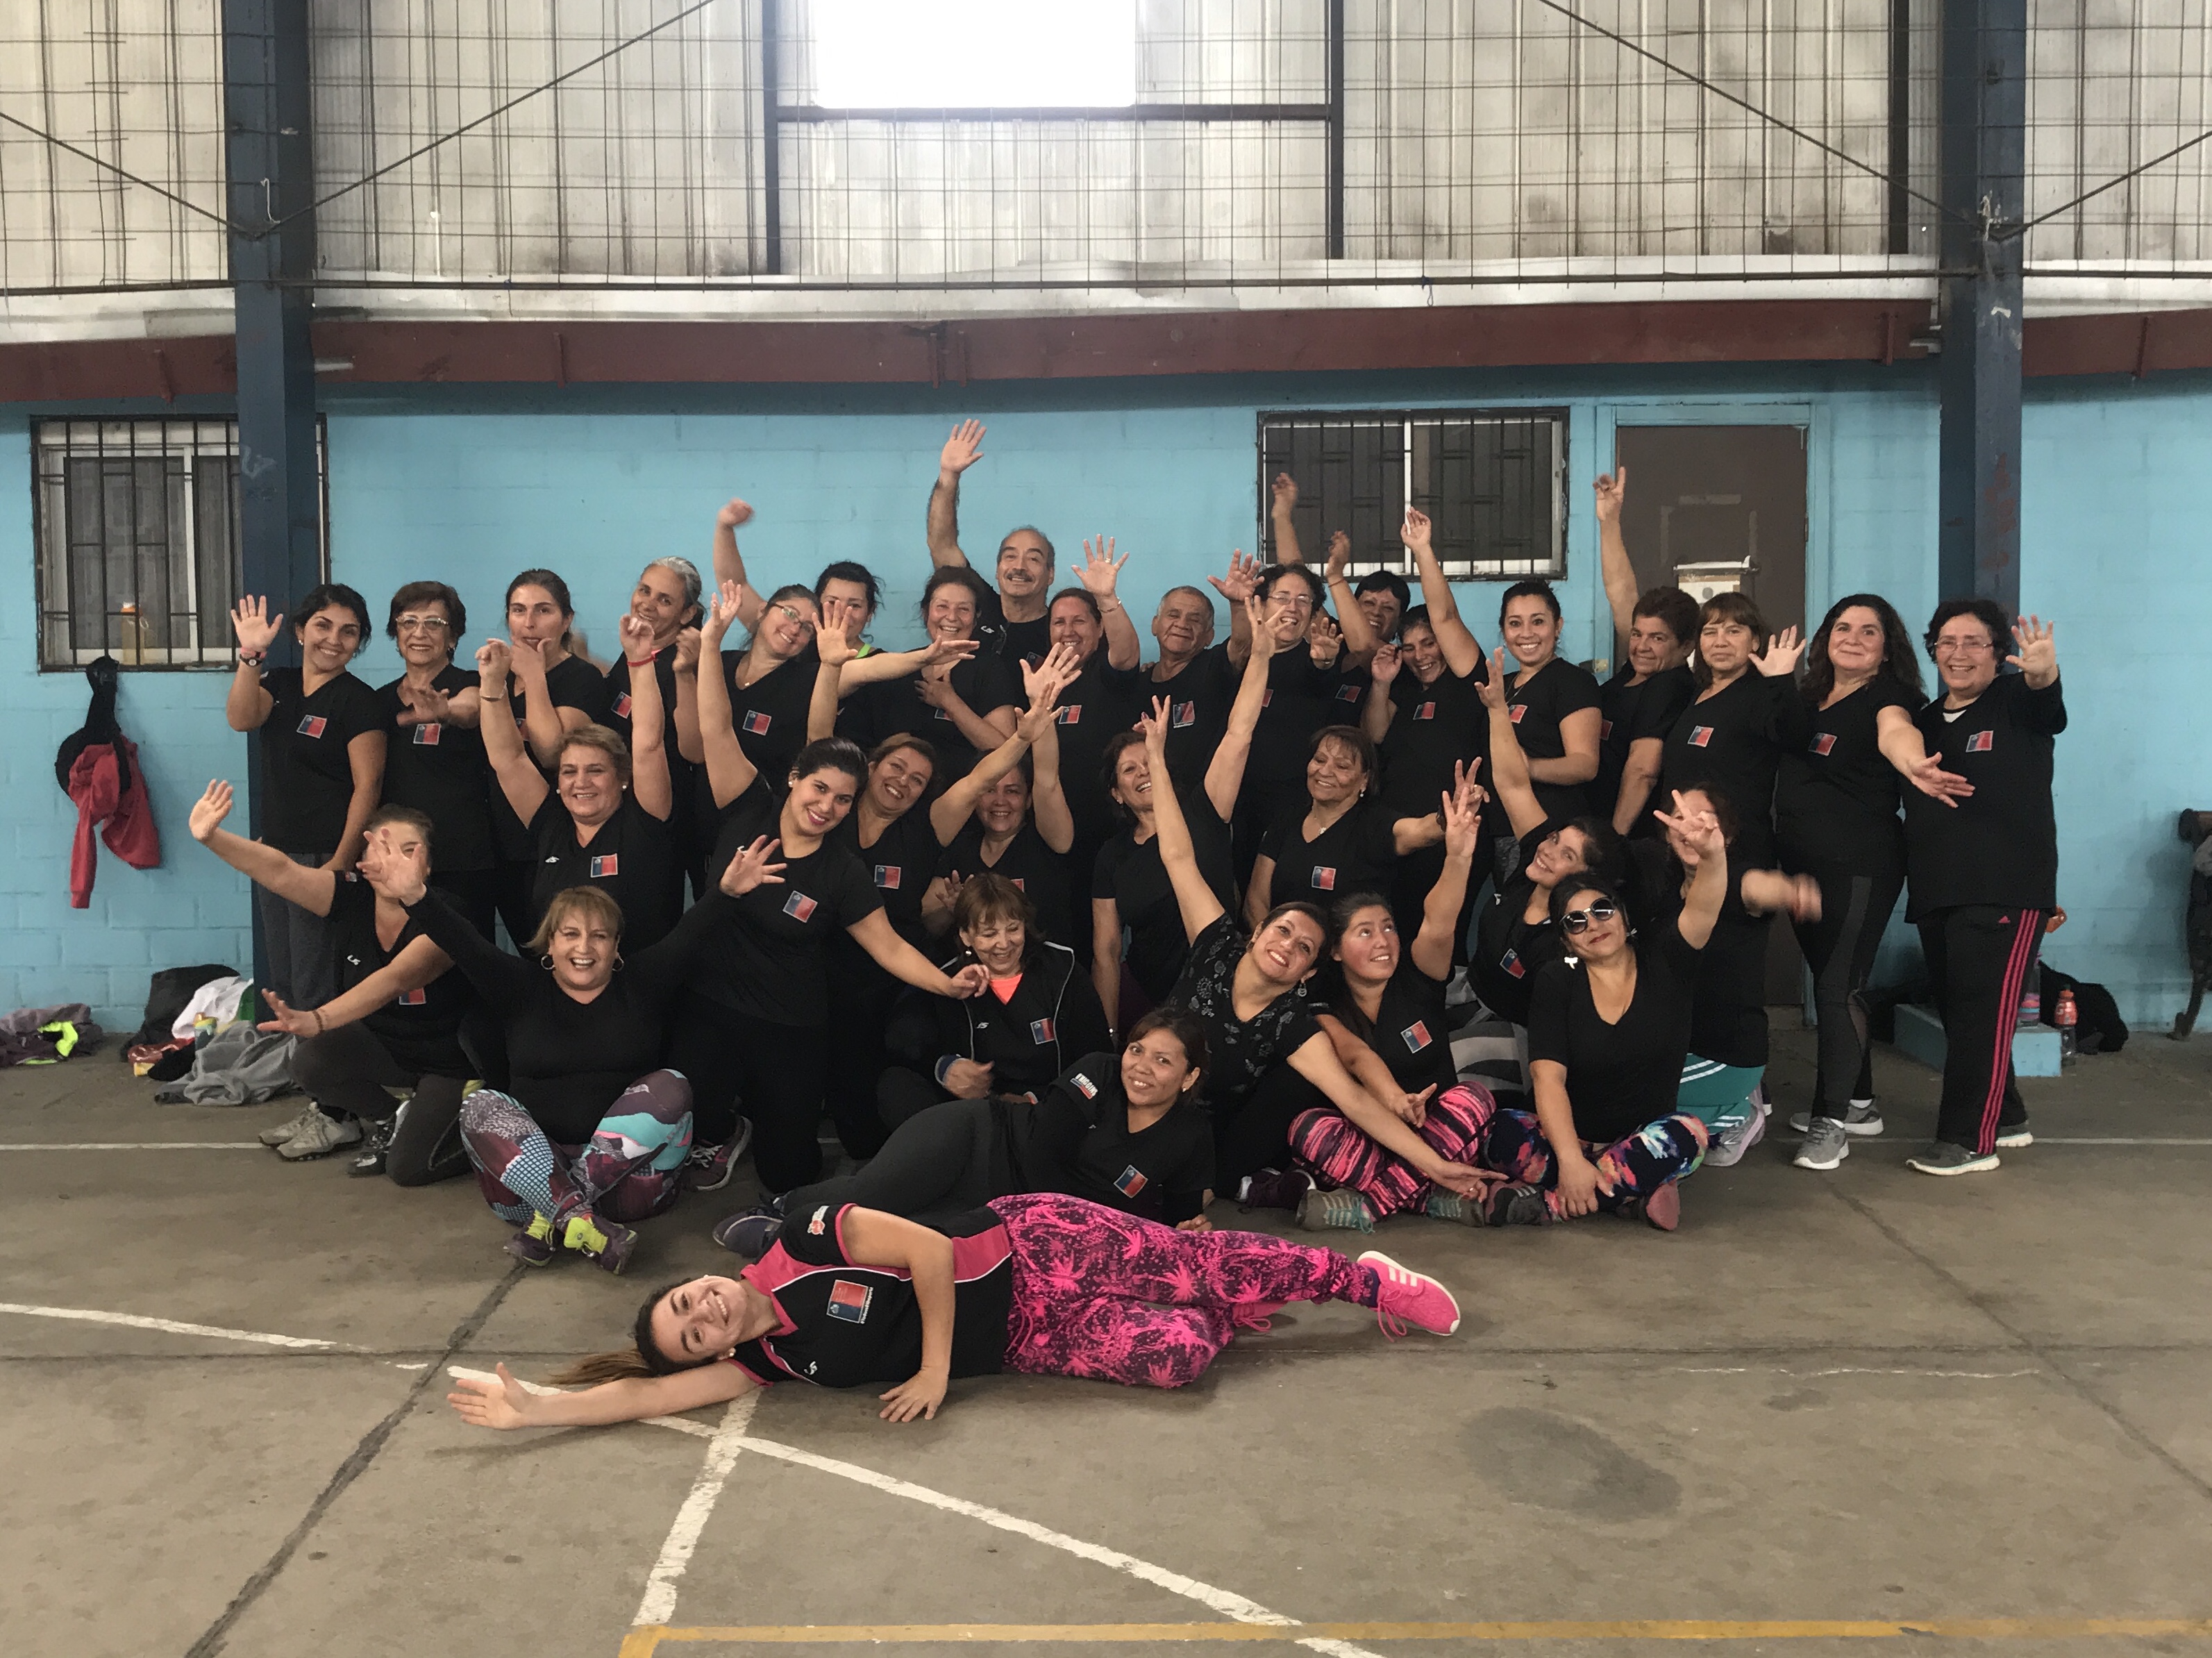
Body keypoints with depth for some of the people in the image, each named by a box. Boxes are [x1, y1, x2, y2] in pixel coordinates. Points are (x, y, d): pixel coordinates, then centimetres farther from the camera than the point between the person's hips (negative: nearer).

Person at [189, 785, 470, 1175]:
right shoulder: (353, 897, -12)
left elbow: (393, 980, -42)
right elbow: (282, 873, -26)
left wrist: (317, 1020, -57)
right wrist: (211, 837, -43)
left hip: (447, 1064, -5)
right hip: (380, 1044, 6)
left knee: (408, 1166, -21)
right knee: (311, 1062, -24)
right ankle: (384, 1120, 6)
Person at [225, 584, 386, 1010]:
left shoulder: (357, 700, -9)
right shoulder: (279, 684, 12)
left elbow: (368, 786, -14)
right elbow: (242, 719, -8)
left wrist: (342, 862, -19)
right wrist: (250, 654, -19)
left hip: (323, 859, -7)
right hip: (273, 854, 7)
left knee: (315, 994, -7)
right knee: (280, 985, 15)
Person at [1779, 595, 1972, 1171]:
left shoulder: (1887, 697, -9)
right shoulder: (1809, 699, 11)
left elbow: (1895, 731, -33)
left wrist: (1913, 764, -53)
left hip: (1860, 865, -7)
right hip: (1803, 862, 7)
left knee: (1839, 985, -8)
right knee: (1831, 982, 15)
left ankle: (1832, 1122, -1)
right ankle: (1858, 1101, 30)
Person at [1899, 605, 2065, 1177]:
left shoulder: (2017, 702, -3)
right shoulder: (1923, 722, 15)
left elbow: (2046, 701, -28)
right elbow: (1908, 801, 22)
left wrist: (2044, 673, -50)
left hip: (2006, 891, -7)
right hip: (1936, 893, 7)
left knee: (1983, 1014, -8)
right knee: (1955, 1014, 12)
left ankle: (1969, 1139, -3)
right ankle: (2005, 1117, 28)